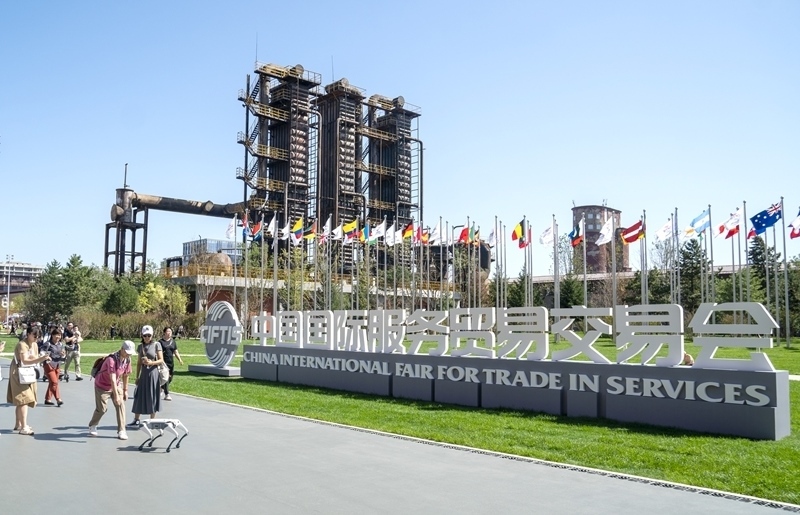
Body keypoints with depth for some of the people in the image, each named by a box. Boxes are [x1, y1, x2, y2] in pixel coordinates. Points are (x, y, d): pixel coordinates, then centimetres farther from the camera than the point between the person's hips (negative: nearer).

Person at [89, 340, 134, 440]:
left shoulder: (127, 360, -11)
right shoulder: (112, 360, -33)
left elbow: (125, 375, 4)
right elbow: (112, 379, -39)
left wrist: (125, 390, 8)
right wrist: (116, 395, -43)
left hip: (117, 385, 6)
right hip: (102, 386, -5)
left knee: (121, 406, -8)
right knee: (102, 408, -1)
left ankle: (121, 431, -5)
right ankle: (92, 426, 29)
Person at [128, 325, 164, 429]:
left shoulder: (156, 345, -3)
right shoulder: (141, 346, 8)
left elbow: (161, 360, -5)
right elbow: (139, 363, 11)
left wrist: (151, 362, -21)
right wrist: (137, 376, 9)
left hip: (153, 373, -3)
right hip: (143, 374, 3)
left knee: (152, 397, 3)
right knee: (140, 396, 2)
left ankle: (152, 420, 13)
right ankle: (136, 420, 11)